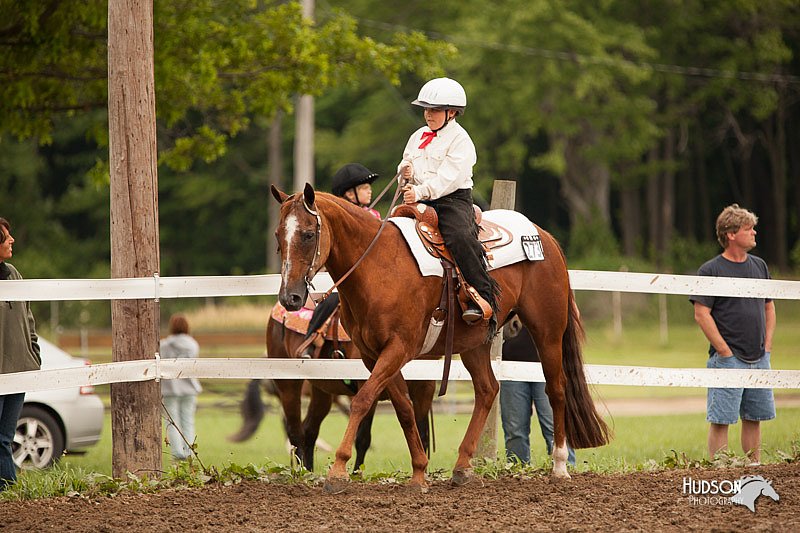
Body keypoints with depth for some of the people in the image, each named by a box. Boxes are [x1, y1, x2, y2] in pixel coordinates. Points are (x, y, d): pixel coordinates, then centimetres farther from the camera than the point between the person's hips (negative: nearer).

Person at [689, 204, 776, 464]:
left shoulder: (759, 266, 13)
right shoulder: (710, 270, -6)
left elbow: (769, 306, 21)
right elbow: (701, 314, -10)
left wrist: (767, 344, 9)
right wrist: (724, 351, -13)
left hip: (759, 359, 6)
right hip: (727, 360, -6)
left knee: (754, 418, 9)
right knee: (721, 420, -6)